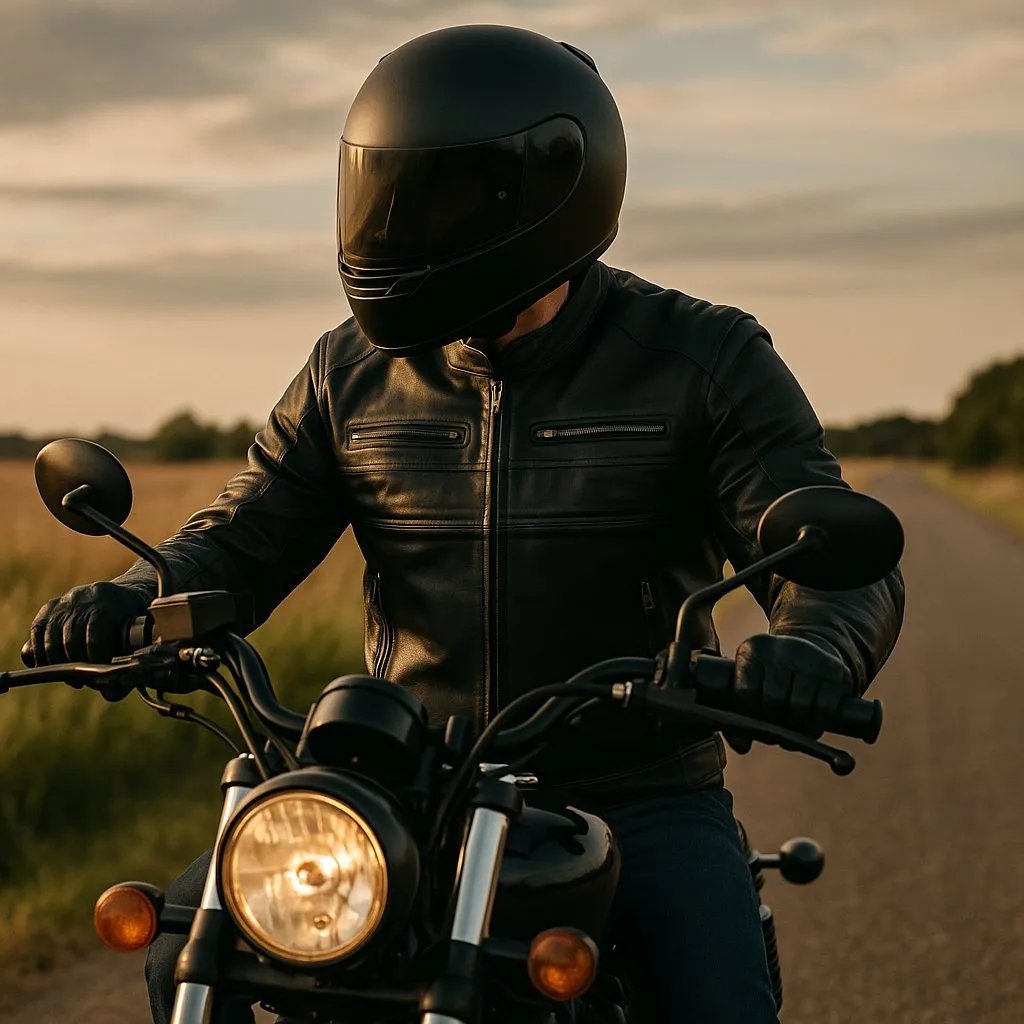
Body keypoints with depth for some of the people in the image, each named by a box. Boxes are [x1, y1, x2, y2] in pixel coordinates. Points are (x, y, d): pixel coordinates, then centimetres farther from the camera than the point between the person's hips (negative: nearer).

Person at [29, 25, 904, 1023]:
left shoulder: (703, 362, -5)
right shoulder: (355, 371, 5)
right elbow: (239, 539, 7)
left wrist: (809, 649, -38)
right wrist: (130, 602, -17)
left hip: (640, 800, -2)